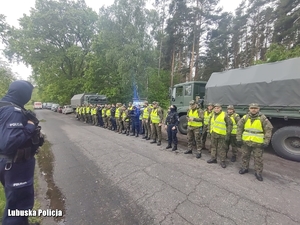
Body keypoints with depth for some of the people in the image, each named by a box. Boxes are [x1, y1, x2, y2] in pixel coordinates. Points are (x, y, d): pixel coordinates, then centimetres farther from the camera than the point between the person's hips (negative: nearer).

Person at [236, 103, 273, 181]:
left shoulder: (263, 118, -6)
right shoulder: (245, 117, 0)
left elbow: (268, 130, -5)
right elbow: (239, 128, 4)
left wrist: (266, 142, -9)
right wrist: (239, 139, 0)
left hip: (258, 143, -2)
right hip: (246, 142, 3)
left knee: (258, 158, 8)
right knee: (245, 156, 15)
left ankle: (258, 172, 24)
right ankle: (244, 168, 34)